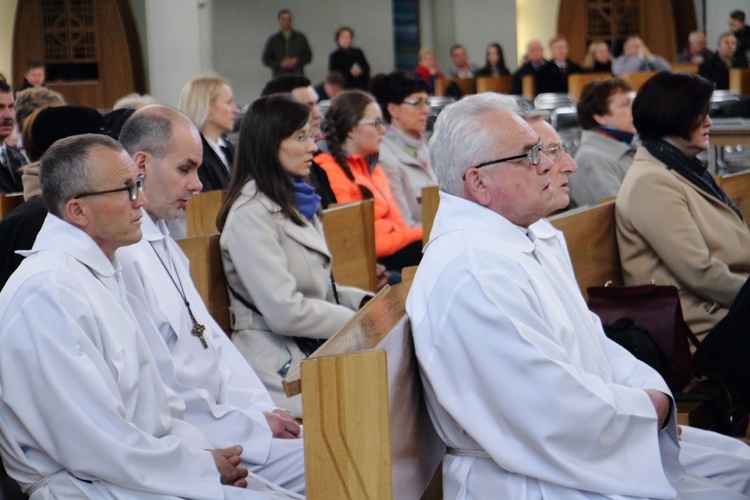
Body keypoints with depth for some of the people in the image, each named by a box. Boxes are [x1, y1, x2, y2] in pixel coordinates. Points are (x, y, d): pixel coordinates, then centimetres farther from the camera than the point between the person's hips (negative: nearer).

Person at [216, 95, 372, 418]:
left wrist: (365, 301, 6)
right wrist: (358, 320, -10)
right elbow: (285, 312, -17)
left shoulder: (294, 203, 18)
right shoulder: (250, 215, -11)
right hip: (279, 364, -9)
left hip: (314, 349, 9)